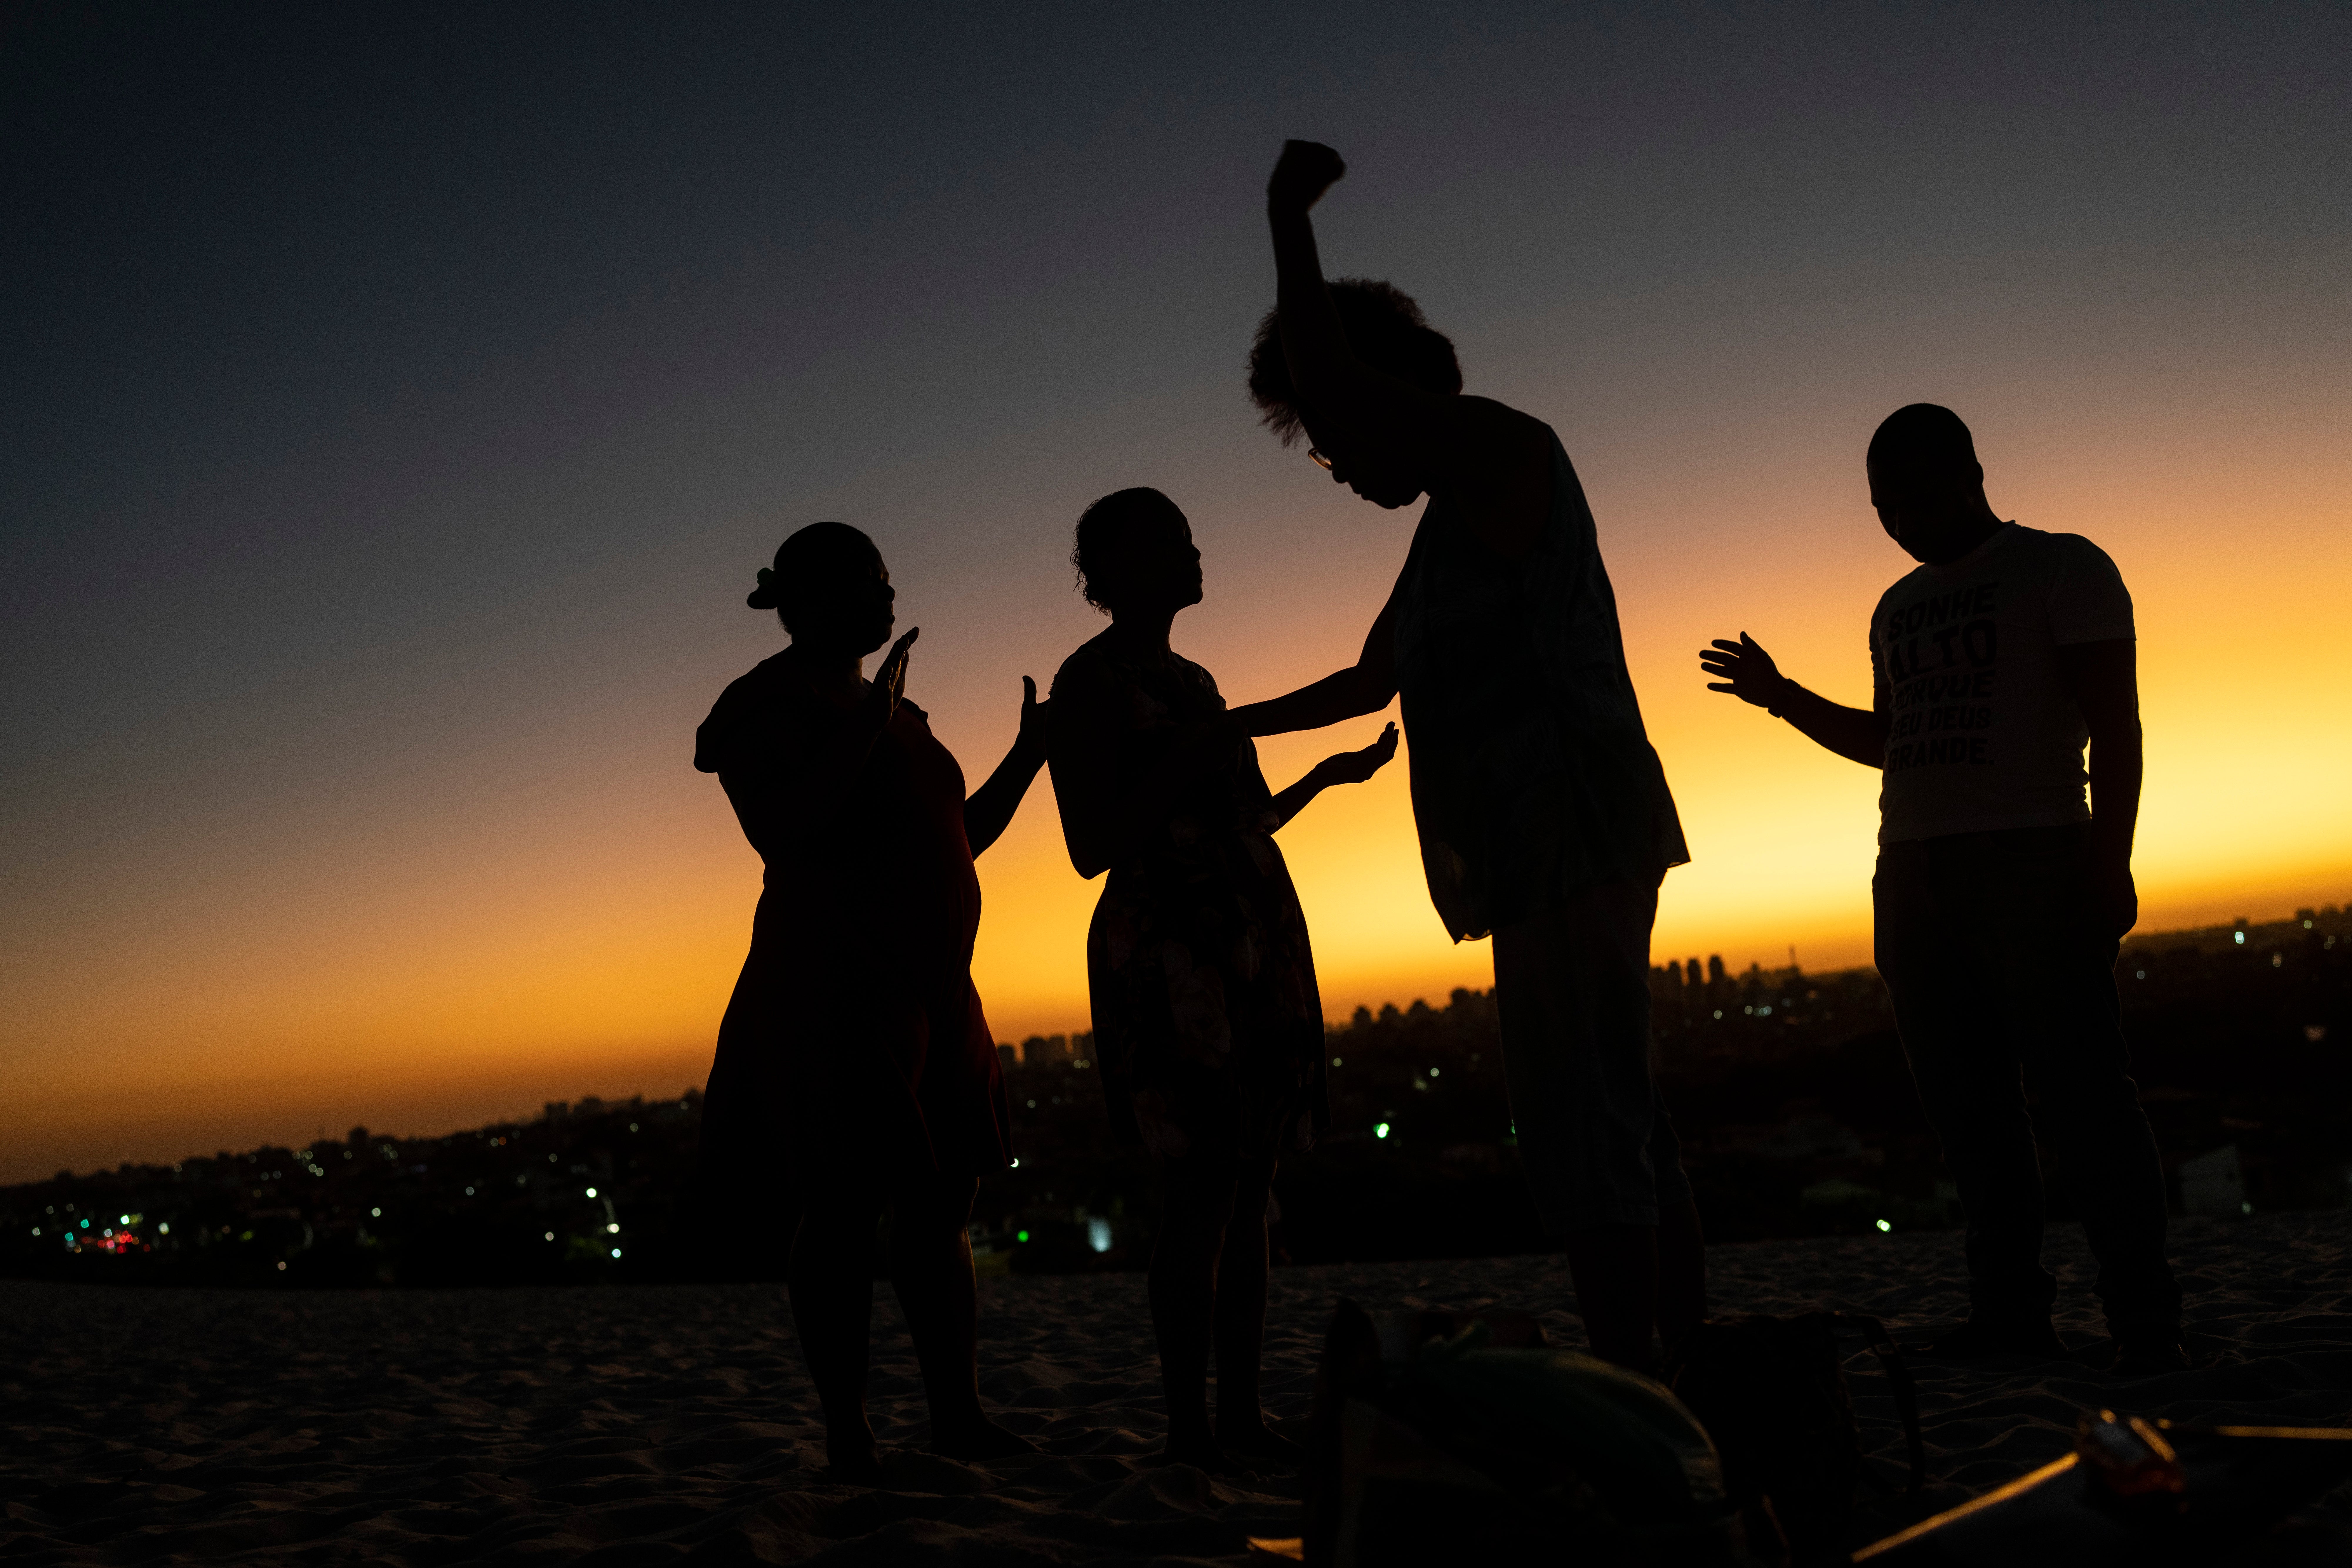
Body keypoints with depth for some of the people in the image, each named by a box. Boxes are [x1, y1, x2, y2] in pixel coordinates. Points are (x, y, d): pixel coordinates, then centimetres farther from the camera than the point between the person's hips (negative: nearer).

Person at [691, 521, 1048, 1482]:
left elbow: (956, 842, 23)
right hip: (832, 987, -8)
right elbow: (782, 834, -19)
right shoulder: (766, 706, -4)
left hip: (928, 988, 8)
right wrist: (868, 727, -18)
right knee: (846, 1208, -8)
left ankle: (958, 1413, 11)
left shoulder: (898, 717, 20)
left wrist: (1029, 755, 16)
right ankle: (848, 1436, -2)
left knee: (946, 1204, 6)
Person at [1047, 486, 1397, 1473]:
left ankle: (1243, 1413, 9)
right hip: (1170, 951, -8)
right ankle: (1188, 1423, -5)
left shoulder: (1193, 679, 20)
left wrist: (1329, 775, 23)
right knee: (1206, 1188, -12)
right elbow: (1092, 848, -11)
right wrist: (1188, 762, -17)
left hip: (1254, 947, 8)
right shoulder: (1088, 682, -4)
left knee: (1252, 1187, 5)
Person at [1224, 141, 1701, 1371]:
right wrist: (1231, 727, 38)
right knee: (1617, 1122, 13)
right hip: (1554, 855, 10)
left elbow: (1325, 380, -22)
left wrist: (1288, 220, -9)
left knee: (1584, 1127, -11)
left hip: (1572, 843, -10)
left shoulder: (1504, 449, -6)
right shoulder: (1452, 525, 23)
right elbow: (1369, 681, 34)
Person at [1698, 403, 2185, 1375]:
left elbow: (2116, 728, -4)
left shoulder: (2063, 568, 2)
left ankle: (2144, 1318, -5)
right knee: (1966, 1107, 3)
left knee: (2077, 1094, -10)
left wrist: (2110, 865, -13)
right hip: (1914, 875, 7)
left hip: (2034, 865, -6)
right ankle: (2011, 1310, 6)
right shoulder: (1898, 609, 21)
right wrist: (1783, 698, 20)